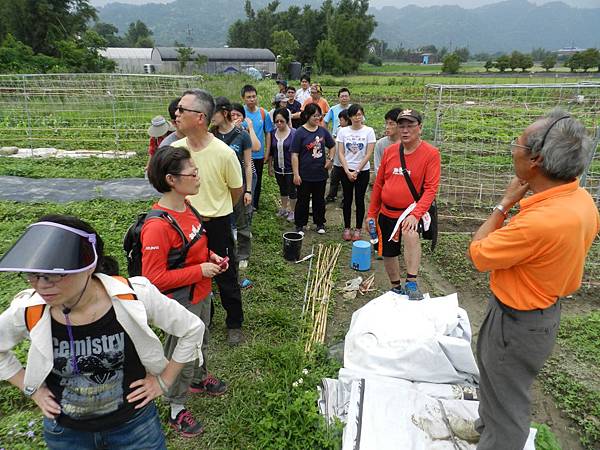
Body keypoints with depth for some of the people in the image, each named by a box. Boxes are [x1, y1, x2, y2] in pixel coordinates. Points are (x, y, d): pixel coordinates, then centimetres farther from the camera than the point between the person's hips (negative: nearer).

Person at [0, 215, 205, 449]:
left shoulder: (133, 298, -26)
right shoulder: (28, 311, -19)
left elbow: (193, 329, -13)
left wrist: (164, 380, -9)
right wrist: (32, 390, 0)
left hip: (133, 421, -2)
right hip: (64, 430, 3)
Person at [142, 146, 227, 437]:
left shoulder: (186, 206, -4)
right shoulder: (157, 227, -31)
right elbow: (154, 279, -28)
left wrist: (210, 257, -4)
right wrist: (200, 270, -25)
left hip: (201, 294, 8)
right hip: (181, 304, -8)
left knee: (200, 342, 30)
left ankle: (199, 379, 57)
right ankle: (176, 409, 38)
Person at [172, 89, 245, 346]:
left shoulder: (224, 152, -20)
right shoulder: (174, 149, -8)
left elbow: (237, 190, -4)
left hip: (217, 225, -4)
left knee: (226, 277, 11)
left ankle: (234, 324, 32)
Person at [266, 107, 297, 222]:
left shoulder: (294, 133, -15)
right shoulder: (273, 133, 0)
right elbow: (271, 152, 8)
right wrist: (270, 166, 10)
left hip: (290, 168, -5)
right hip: (278, 168, 5)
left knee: (291, 190, 8)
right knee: (282, 189, 21)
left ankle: (292, 211, 24)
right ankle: (284, 208, 38)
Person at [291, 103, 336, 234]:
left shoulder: (323, 131, 4)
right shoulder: (300, 133, -9)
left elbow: (332, 146, 20)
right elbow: (294, 155, -10)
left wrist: (330, 159, 5)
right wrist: (296, 174, -14)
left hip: (320, 174, 4)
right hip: (305, 175, -4)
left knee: (319, 200, 15)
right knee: (303, 200, 7)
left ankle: (320, 223, 30)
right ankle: (300, 225, 21)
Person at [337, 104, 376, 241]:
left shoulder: (369, 131, -5)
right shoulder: (343, 131, 0)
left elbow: (369, 154, -8)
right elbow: (340, 153, -2)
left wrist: (357, 171, -12)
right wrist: (347, 171, -11)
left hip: (363, 171, -1)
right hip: (346, 170, 2)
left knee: (359, 200, 5)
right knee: (347, 200, 9)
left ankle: (358, 229, 17)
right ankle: (347, 228, 21)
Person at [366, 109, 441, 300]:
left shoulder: (431, 153, -10)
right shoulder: (389, 151, 2)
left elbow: (430, 189, -17)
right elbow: (378, 184, 9)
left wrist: (415, 214, -30)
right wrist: (372, 214, 10)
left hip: (411, 212, -5)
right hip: (387, 213, 5)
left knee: (411, 234, -36)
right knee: (388, 254, 14)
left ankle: (412, 283, -23)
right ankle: (396, 289, 37)